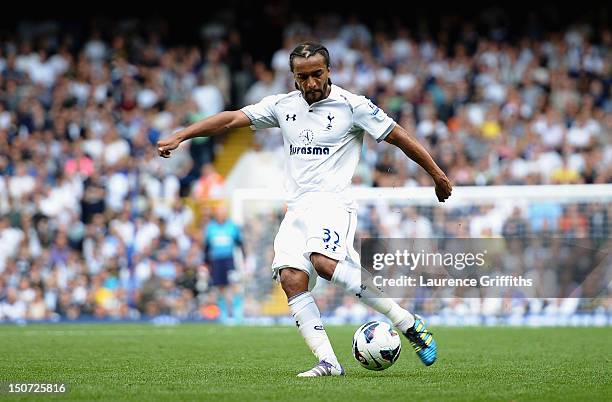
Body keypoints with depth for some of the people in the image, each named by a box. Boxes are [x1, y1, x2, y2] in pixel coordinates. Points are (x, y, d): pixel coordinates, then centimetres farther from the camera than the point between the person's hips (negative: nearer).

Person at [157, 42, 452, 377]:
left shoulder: (353, 106, 0)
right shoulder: (282, 106, 13)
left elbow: (399, 137, 5)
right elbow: (231, 119, 11)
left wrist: (437, 174, 9)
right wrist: (179, 137, 4)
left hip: (332, 201, -6)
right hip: (296, 208, 6)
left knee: (323, 261, -32)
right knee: (291, 280, -15)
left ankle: (409, 323, -25)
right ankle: (328, 363, -17)